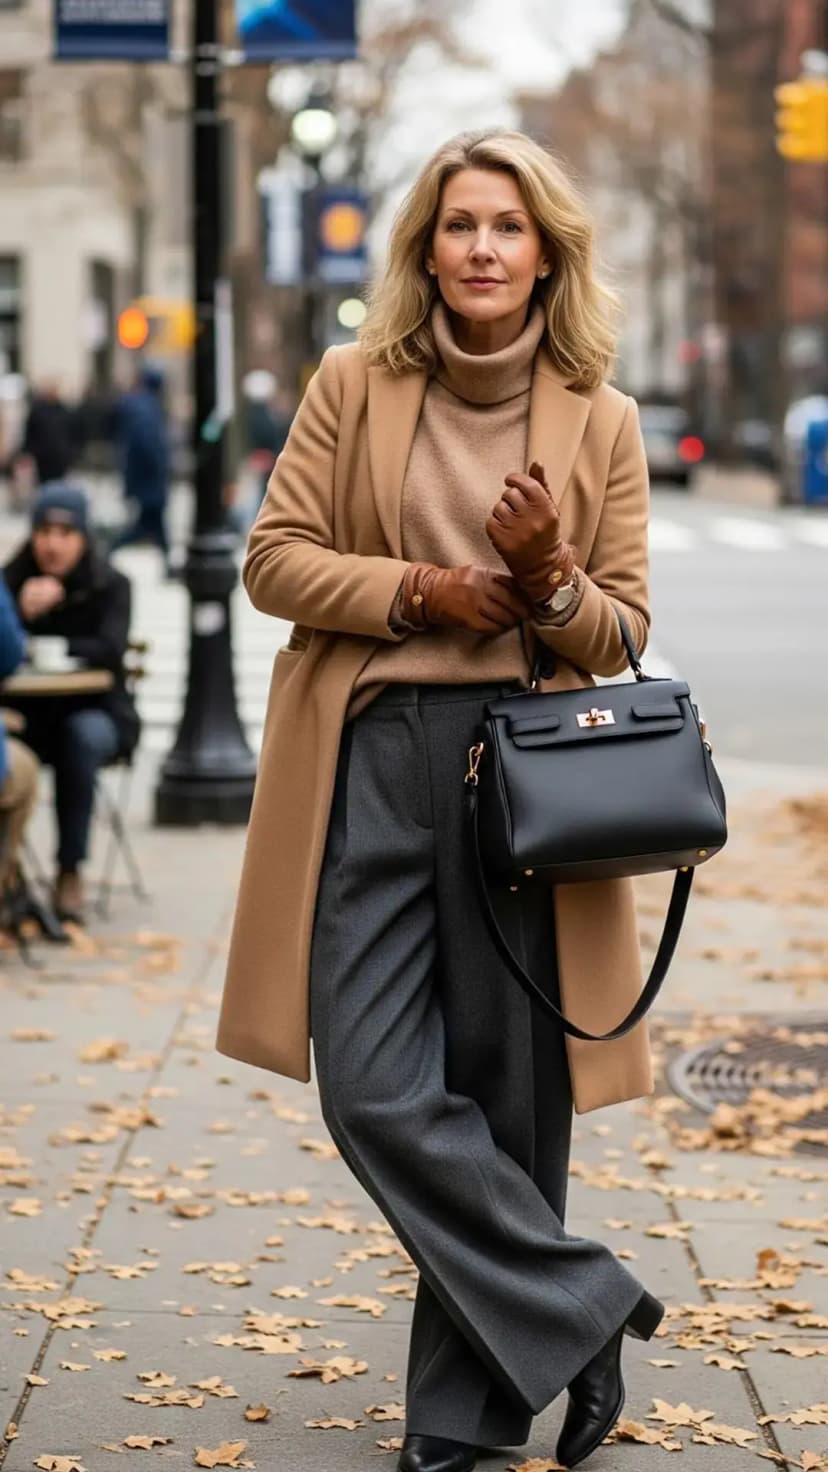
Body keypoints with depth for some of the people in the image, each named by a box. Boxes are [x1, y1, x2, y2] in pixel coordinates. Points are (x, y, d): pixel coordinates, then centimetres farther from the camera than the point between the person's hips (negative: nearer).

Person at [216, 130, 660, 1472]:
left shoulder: (600, 421, 6)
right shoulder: (356, 386, 6)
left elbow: (622, 631, 7)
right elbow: (274, 557, 4)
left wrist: (546, 580, -14)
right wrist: (417, 589, -10)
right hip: (370, 766, 0)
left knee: (507, 1098, 4)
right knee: (378, 1092, -9)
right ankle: (585, 1311, 6)